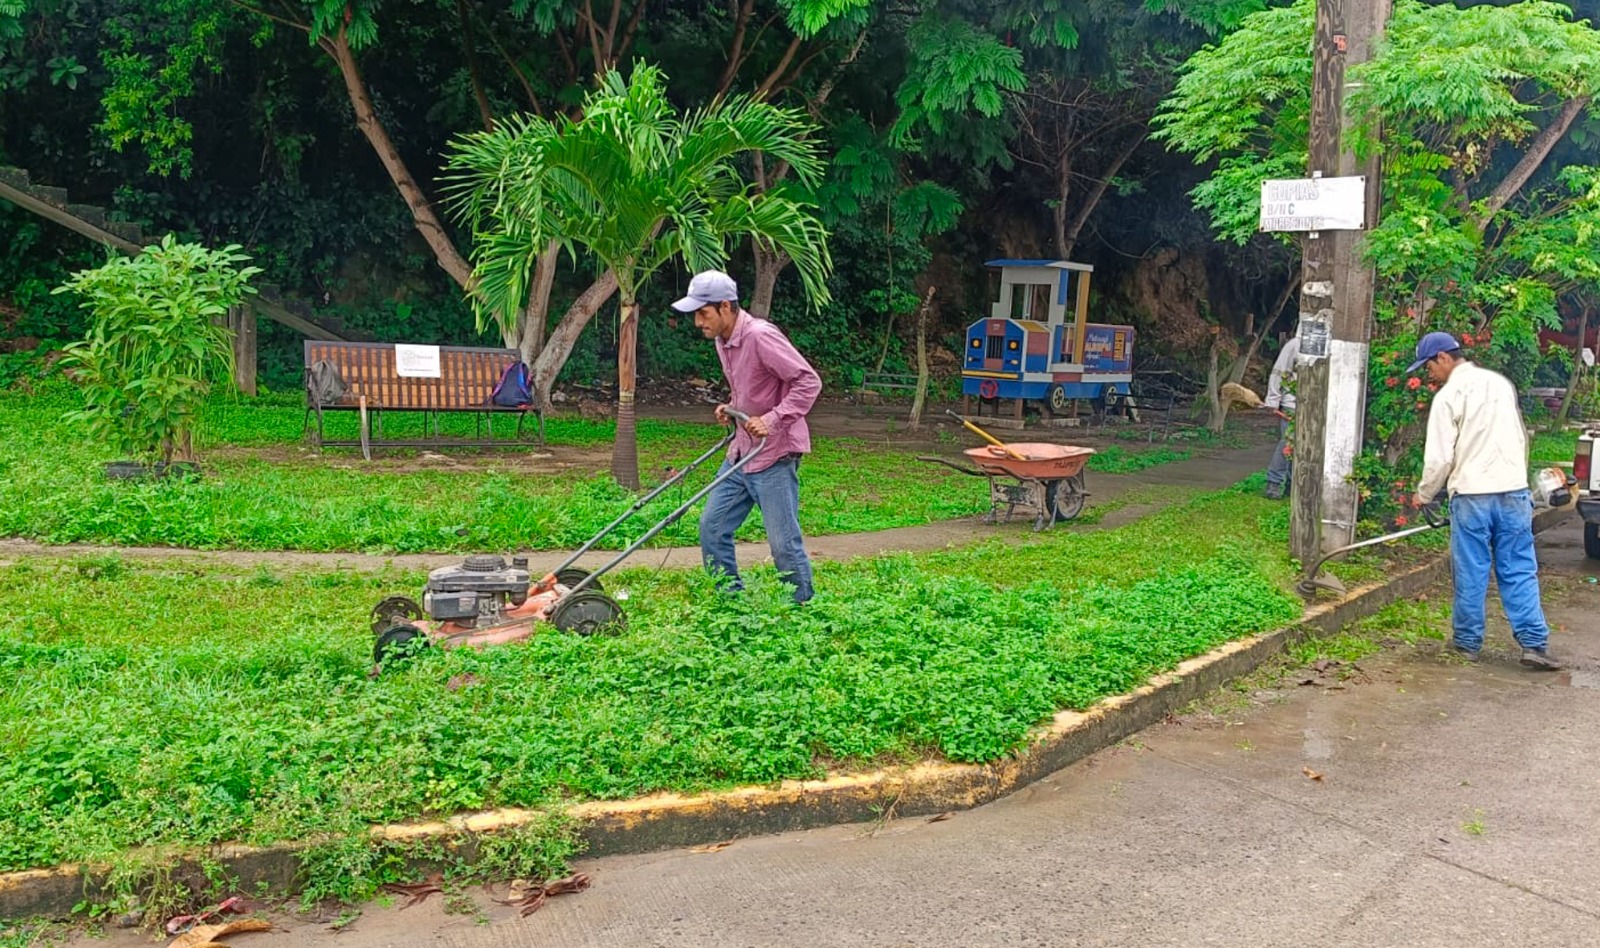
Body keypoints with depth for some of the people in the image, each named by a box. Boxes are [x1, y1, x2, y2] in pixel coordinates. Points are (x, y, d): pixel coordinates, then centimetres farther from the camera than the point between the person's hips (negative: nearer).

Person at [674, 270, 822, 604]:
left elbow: (808, 381, -22)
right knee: (712, 526, 10)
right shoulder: (722, 341, 8)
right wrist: (731, 408, 6)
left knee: (784, 542, -3)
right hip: (741, 452, 9)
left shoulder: (761, 336, -20)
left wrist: (772, 419, -28)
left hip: (774, 455, -9)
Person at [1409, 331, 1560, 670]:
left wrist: (1423, 494, 7)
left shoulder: (1449, 396, -8)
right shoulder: (1501, 382, 12)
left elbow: (1439, 457, -8)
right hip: (1514, 490, 5)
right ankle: (1534, 642, 1)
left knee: (1471, 572, 4)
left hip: (1471, 495, -5)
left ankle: (1467, 642, 13)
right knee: (1519, 571, 6)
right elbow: (1521, 438, 21)